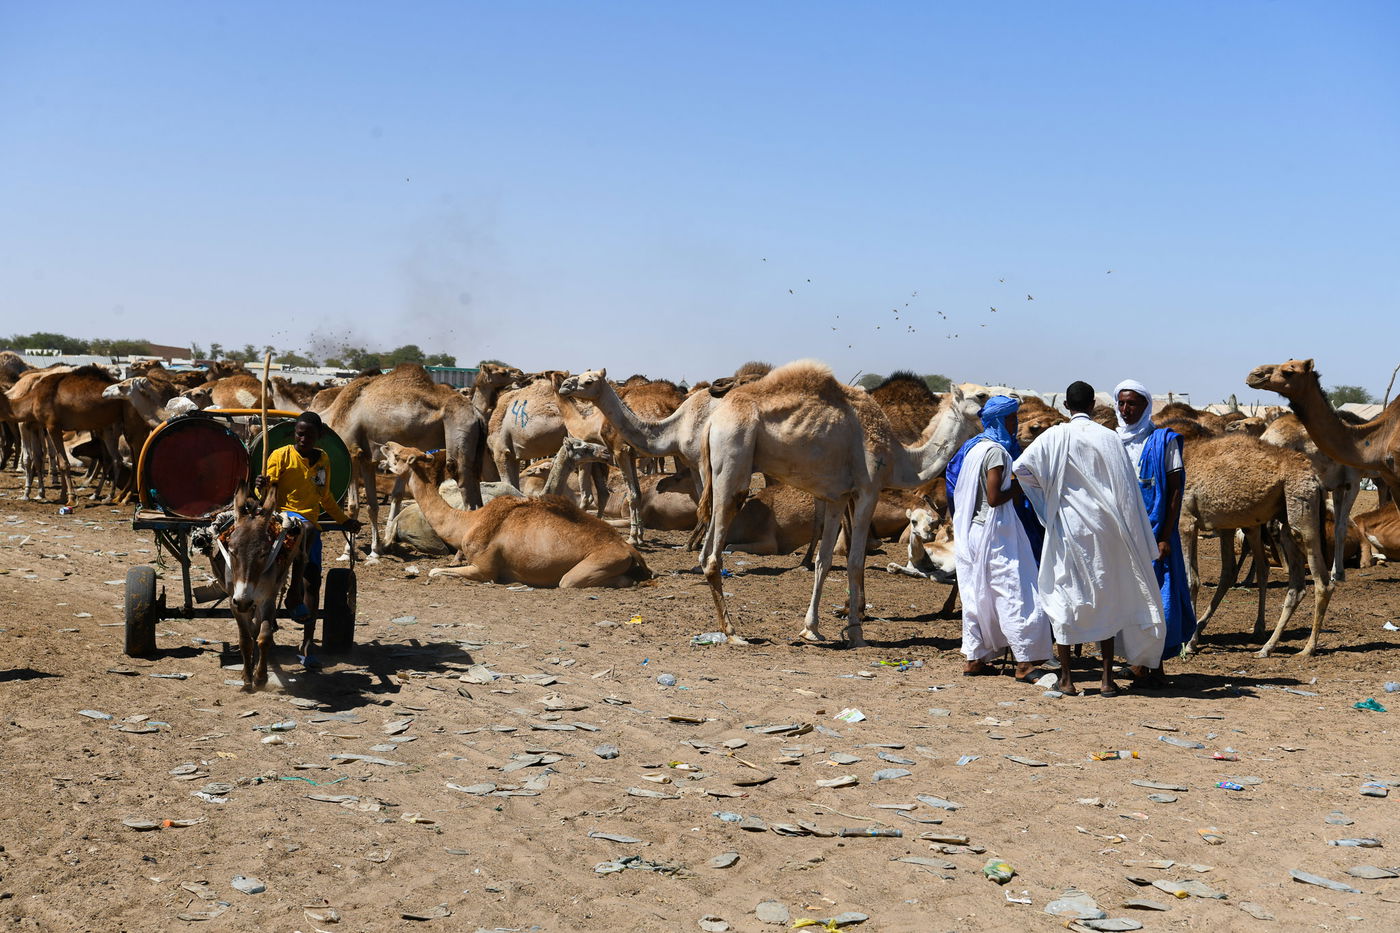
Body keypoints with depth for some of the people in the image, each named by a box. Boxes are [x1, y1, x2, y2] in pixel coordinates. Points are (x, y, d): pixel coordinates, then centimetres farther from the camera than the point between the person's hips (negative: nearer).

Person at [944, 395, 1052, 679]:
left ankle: (974, 659, 16)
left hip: (971, 529, 9)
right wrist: (1020, 485, -6)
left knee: (978, 593, 13)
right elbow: (994, 498, -20)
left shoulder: (973, 447, 12)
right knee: (1013, 593, -6)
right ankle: (1025, 661, -6)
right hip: (994, 531, -9)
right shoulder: (996, 451, -15)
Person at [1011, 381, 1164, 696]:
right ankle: (1107, 678, 11)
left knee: (1063, 598, 7)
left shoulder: (1055, 437, -4)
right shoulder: (1108, 438, -3)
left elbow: (1020, 467, -13)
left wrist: (1048, 488, 6)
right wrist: (1135, 537, 2)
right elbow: (1125, 489, -4)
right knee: (1106, 599, 10)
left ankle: (1066, 678, 9)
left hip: (1066, 528, -1)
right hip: (1103, 529, 1)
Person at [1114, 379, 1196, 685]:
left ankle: (1155, 664, 2)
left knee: (1158, 596, -5)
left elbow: (1175, 491, -4)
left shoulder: (1164, 441, -1)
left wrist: (1165, 536, -11)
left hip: (1155, 531, -4)